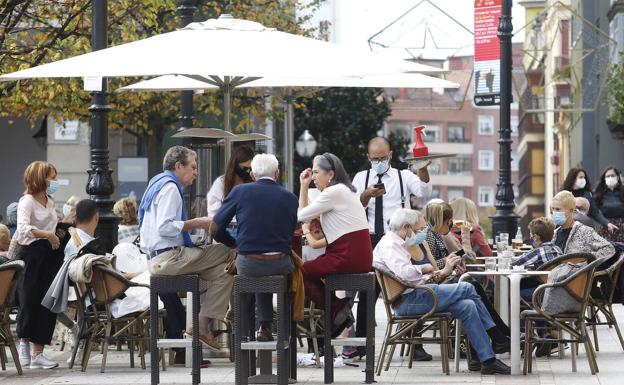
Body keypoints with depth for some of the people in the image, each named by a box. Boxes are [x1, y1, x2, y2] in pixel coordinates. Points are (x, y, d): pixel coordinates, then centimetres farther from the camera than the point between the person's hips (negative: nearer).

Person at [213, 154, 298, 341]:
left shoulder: (240, 192, 0)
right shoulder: (290, 197, 3)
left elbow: (216, 228, 1)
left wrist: (235, 244, 19)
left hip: (247, 265, 0)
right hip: (281, 265, 0)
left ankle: (265, 327, 31)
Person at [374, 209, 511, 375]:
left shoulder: (397, 243, 24)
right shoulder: (389, 244, -10)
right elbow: (404, 272, -27)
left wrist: (443, 271, 17)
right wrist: (424, 268, -9)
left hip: (413, 295, 11)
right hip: (407, 300, -11)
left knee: (467, 306, -6)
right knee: (467, 288, -14)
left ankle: (488, 360, -9)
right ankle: (498, 339, -7)